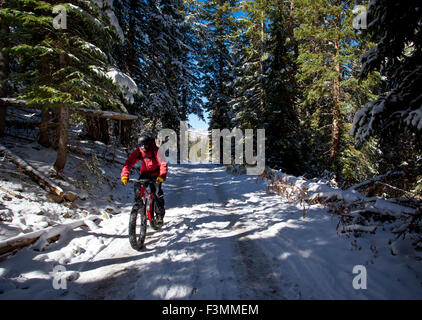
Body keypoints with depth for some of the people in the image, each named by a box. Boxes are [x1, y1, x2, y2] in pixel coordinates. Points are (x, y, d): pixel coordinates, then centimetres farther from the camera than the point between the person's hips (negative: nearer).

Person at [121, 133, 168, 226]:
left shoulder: (156, 151, -25)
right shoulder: (137, 152, -14)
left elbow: (163, 163, -32)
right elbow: (129, 162, -20)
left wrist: (162, 176, -49)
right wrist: (124, 175, -37)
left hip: (156, 175, -3)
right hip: (145, 173, 4)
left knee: (157, 193, -16)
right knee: (137, 186, -21)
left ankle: (160, 215, 0)